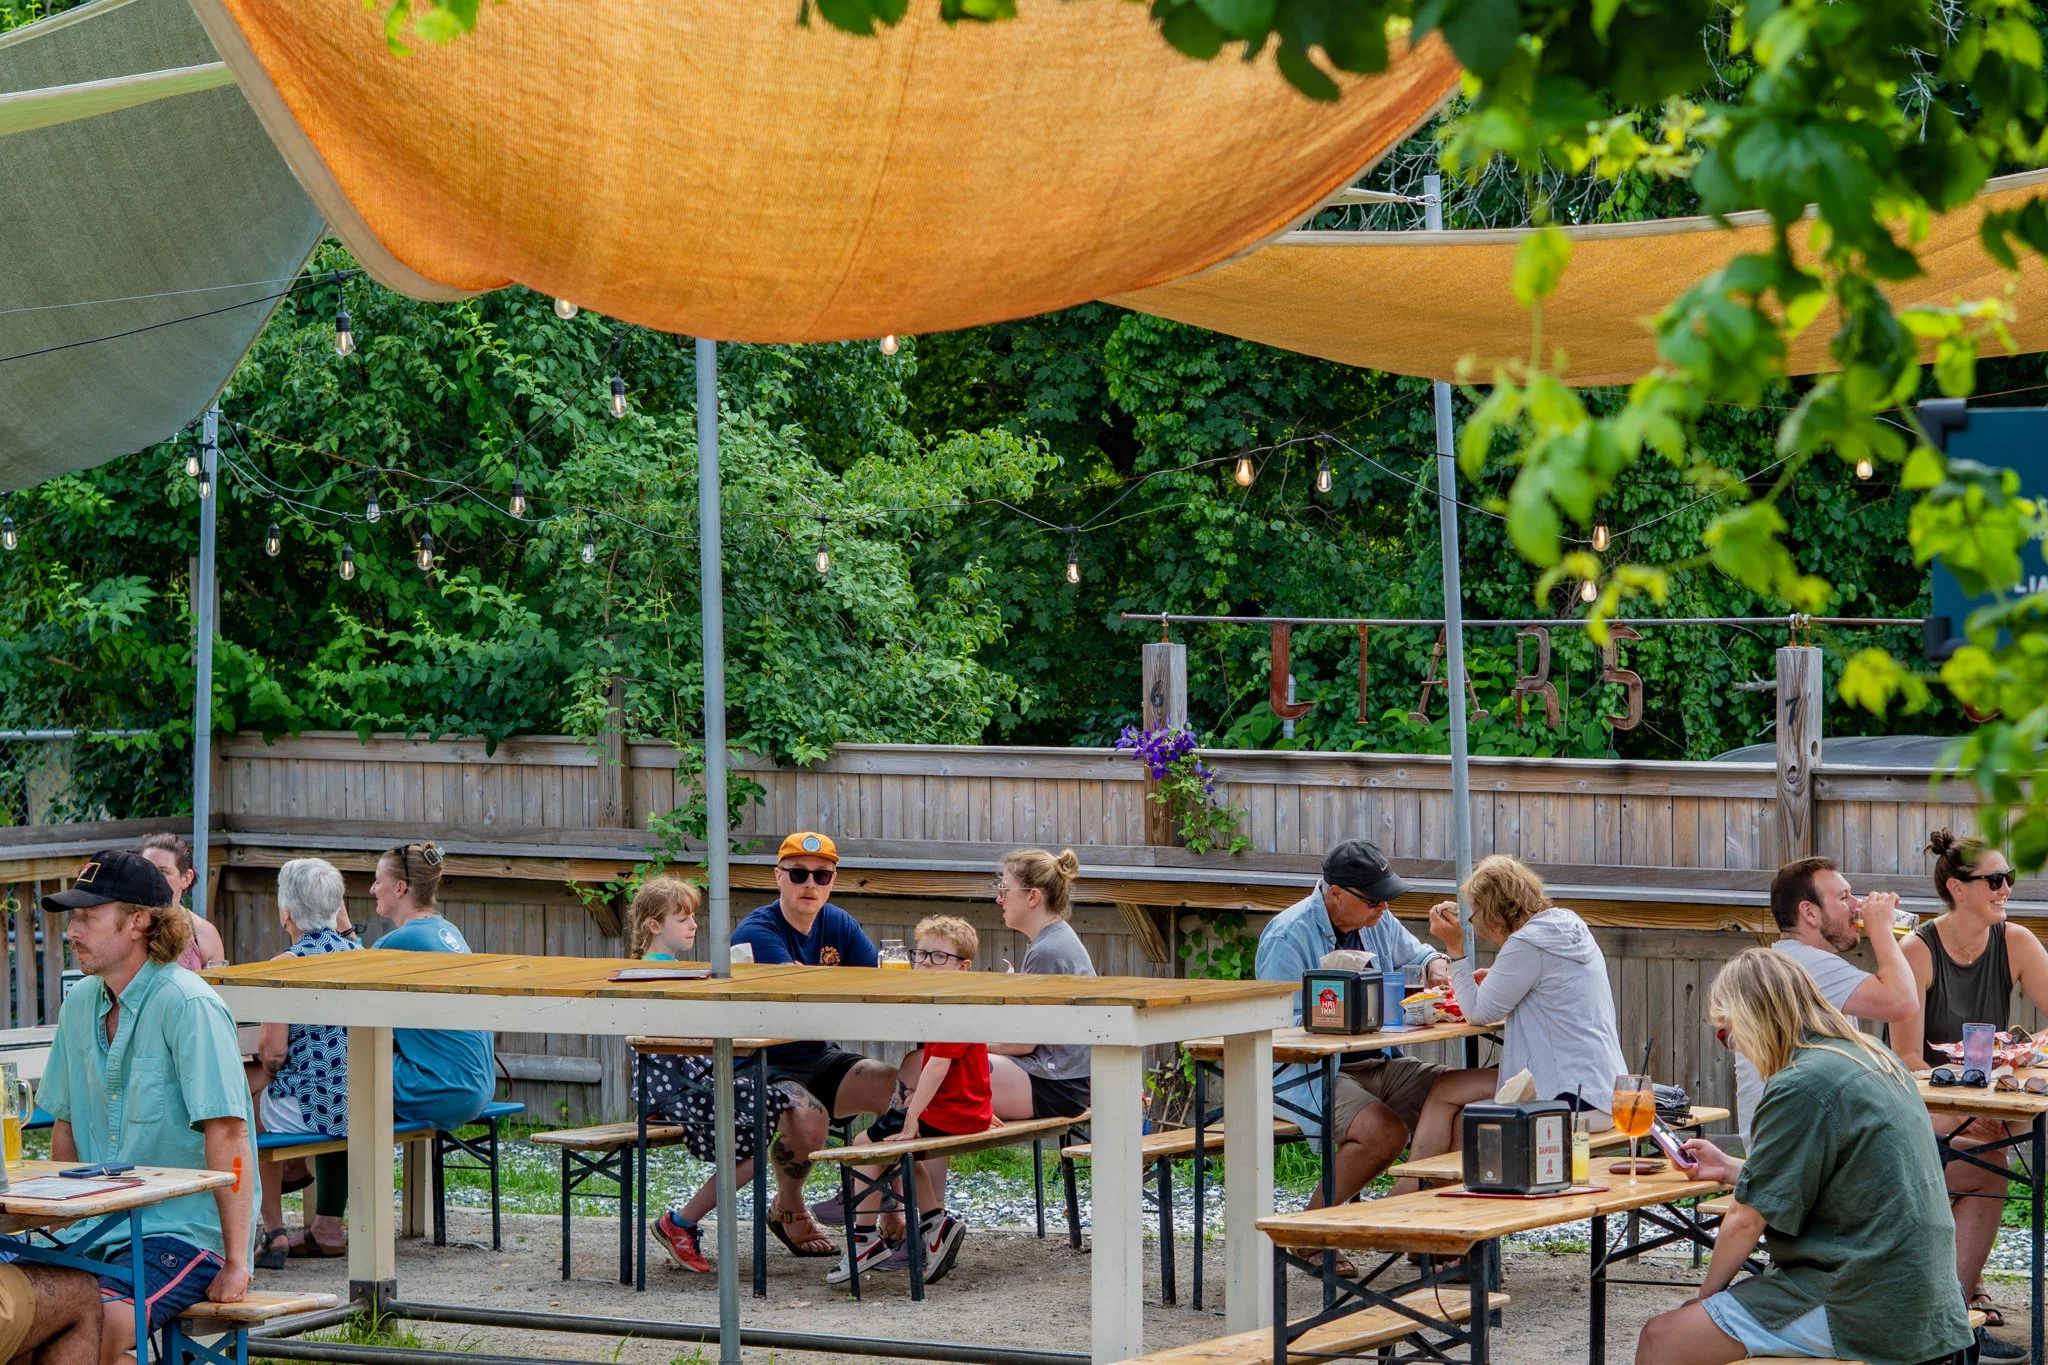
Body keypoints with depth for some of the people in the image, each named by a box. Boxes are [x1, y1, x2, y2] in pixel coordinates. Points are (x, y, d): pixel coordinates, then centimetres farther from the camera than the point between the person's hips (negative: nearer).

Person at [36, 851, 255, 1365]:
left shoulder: (188, 1005, -14)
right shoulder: (80, 1003, 10)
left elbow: (227, 1134, -18)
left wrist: (236, 1263, -20)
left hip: (186, 1234, -7)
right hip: (101, 1233, 7)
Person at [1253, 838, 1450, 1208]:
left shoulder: (1377, 922, 11)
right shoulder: (1288, 936, -14)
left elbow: (1419, 955, 29)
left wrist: (1437, 969, 4)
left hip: (1377, 1064, 8)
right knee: (1386, 1132, -33)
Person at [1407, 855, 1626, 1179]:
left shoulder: (1526, 944, -17)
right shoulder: (1569, 926, 11)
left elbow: (1479, 1013, -8)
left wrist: (1455, 947, -4)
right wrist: (1497, 980, 13)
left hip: (1574, 1097, -10)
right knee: (1445, 1089, 12)